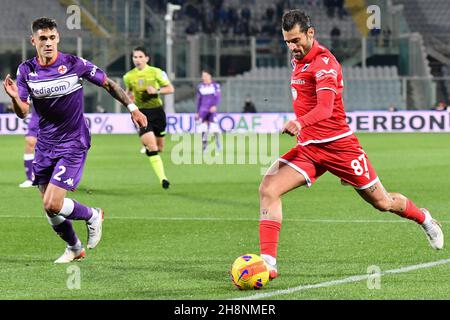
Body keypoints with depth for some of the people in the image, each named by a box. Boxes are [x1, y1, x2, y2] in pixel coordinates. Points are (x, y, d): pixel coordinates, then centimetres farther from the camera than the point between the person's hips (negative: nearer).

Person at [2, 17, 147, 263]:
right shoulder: (26, 70, -4)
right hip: (45, 144, 4)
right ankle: (74, 248, 35)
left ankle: (92, 216, 13)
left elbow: (108, 84, 1)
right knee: (49, 209, 8)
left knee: (52, 204, -16)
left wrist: (132, 107, 2)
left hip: (73, 144, -4)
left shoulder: (75, 65, -13)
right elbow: (23, 113, -6)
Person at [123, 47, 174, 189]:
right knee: (151, 146, -18)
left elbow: (170, 89, -1)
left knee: (159, 148, 11)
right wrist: (128, 96, 1)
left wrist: (157, 90, -17)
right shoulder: (129, 76, 2)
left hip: (157, 111, 1)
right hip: (141, 113, -1)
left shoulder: (156, 72, -4)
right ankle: (162, 178, -20)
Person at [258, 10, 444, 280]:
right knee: (268, 189, -17)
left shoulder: (324, 63, -17)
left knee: (382, 202, 7)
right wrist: (299, 127, 15)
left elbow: (325, 108, -33)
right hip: (307, 147, 7)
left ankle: (424, 219, 40)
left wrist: (300, 123, -50)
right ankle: (268, 262, -20)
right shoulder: (298, 60, 10)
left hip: (338, 144, -7)